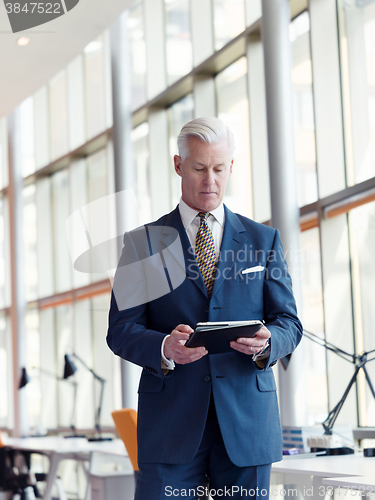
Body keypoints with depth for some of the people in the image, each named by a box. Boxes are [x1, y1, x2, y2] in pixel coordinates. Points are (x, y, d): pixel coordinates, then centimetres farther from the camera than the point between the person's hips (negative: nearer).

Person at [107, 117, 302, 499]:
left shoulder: (263, 239, 13)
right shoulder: (145, 242, 7)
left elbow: (289, 321, 10)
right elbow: (121, 329, 2)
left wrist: (266, 342, -13)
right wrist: (164, 348, -19)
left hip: (247, 420, 2)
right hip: (170, 419, -1)